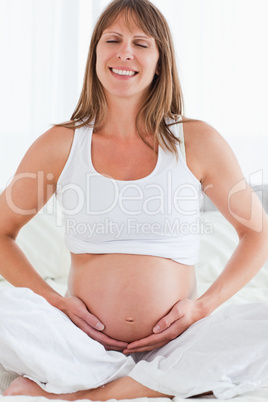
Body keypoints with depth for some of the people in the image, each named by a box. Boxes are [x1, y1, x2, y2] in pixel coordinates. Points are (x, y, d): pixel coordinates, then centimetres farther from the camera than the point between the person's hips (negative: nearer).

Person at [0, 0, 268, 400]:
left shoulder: (198, 143, 2)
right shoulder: (60, 145, 3)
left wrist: (201, 306, -3)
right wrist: (55, 301, -4)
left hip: (173, 349, 1)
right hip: (84, 346, 0)